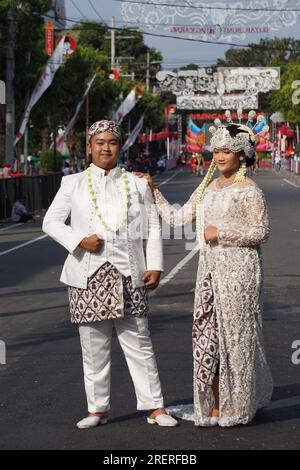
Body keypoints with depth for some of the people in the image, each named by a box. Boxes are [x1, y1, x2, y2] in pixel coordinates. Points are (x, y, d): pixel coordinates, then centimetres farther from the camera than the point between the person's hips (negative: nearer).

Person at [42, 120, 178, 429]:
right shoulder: (73, 184, 10)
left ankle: (155, 407, 4)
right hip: (88, 275, 1)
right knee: (93, 345, 5)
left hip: (127, 274, 0)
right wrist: (79, 240, -9)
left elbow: (153, 228, 9)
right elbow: (51, 221, 8)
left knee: (138, 342, -2)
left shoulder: (137, 184, 11)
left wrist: (155, 266, 0)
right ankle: (97, 409, 15)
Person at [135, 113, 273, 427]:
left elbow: (261, 232, -10)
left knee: (234, 335, 0)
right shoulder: (207, 189, 14)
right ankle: (215, 405, 14)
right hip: (209, 270, 7)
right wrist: (153, 191, 11)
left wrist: (220, 233, -13)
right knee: (207, 335, 5)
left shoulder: (248, 190, -6)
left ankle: (238, 407, 13)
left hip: (238, 269, -6)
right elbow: (176, 218, 15)